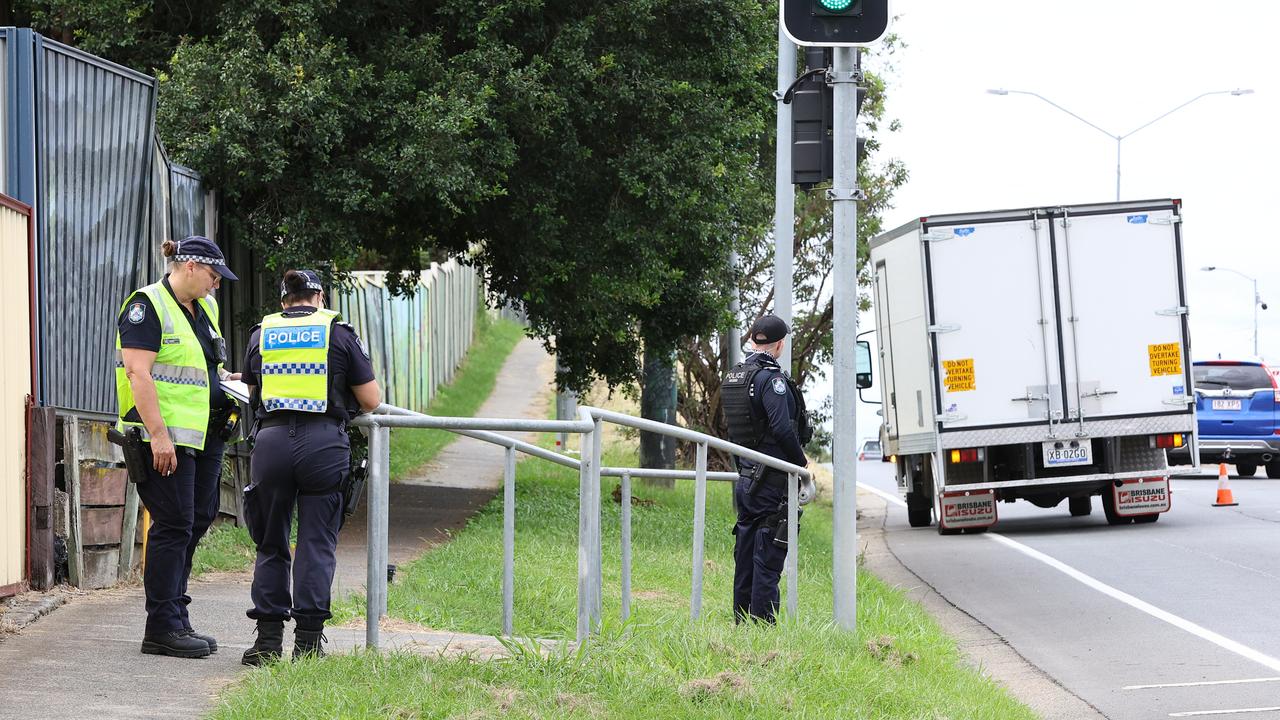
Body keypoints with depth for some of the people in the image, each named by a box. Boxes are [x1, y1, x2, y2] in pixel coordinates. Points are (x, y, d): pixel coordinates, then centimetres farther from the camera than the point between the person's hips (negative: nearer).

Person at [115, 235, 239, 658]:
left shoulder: (205, 308, 18)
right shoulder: (148, 306, -10)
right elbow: (138, 373, -18)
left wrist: (223, 377, 11)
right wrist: (159, 435, -24)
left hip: (204, 434, 9)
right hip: (165, 438, -9)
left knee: (197, 520, 9)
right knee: (174, 524, -8)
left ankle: (174, 619, 17)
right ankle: (163, 628, -3)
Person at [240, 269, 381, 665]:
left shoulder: (261, 335, 15)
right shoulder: (339, 334, 7)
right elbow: (371, 401, 8)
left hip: (271, 440, 2)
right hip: (323, 443, -2)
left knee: (271, 545, 10)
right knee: (316, 544, 3)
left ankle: (268, 638, 7)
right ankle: (307, 639, -1)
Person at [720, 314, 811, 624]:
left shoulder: (732, 377, 11)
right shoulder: (770, 378, -15)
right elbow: (782, 428, -22)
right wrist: (801, 459, -8)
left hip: (746, 478, 8)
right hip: (772, 480, -8)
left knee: (746, 550, 14)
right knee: (768, 555, -6)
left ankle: (741, 619, 19)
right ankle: (763, 621, -6)